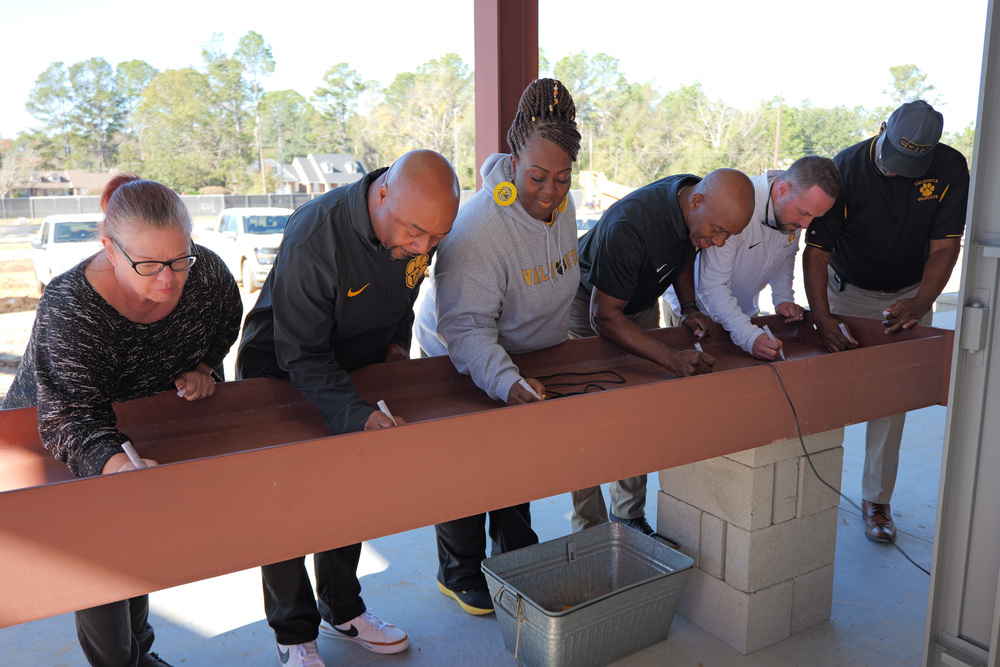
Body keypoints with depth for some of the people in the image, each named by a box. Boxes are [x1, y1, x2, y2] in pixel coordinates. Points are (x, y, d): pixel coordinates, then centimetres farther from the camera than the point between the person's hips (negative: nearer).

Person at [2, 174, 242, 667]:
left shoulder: (207, 273, -24)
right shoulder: (68, 308, -37)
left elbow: (225, 326, 0)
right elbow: (69, 419, -42)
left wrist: (203, 368, -16)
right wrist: (115, 464, -60)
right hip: (51, 439, -4)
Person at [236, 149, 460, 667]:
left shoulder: (421, 224, -16)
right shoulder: (314, 237, -37)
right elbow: (301, 357, -34)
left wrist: (398, 339, -3)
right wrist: (358, 415, -47)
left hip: (357, 368, 6)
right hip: (280, 373, -5)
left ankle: (341, 610, 36)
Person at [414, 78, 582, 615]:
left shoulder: (562, 208, -10)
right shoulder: (477, 228, -36)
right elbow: (465, 327, -40)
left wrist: (556, 345, 15)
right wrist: (507, 383, -54)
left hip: (526, 356, 7)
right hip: (460, 360, -7)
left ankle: (518, 556, 44)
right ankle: (460, 574, 31)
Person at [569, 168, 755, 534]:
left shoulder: (706, 210, -16)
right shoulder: (628, 226, -39)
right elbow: (604, 317, -34)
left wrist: (689, 307, -8)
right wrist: (671, 358, -41)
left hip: (641, 303, 6)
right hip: (589, 302, -6)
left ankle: (630, 515, 20)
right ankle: (591, 530, 5)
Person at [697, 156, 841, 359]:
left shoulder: (796, 207, -11)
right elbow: (713, 287, -35)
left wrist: (783, 298, -4)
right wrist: (750, 337, -44)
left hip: (746, 311, 6)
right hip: (700, 310, -6)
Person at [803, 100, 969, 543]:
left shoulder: (950, 169, -16)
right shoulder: (846, 167, -23)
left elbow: (944, 247, -13)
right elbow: (816, 248, -24)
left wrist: (920, 302, -31)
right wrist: (821, 317, -36)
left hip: (910, 294, 2)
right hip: (846, 290, -1)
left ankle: (876, 499, 14)